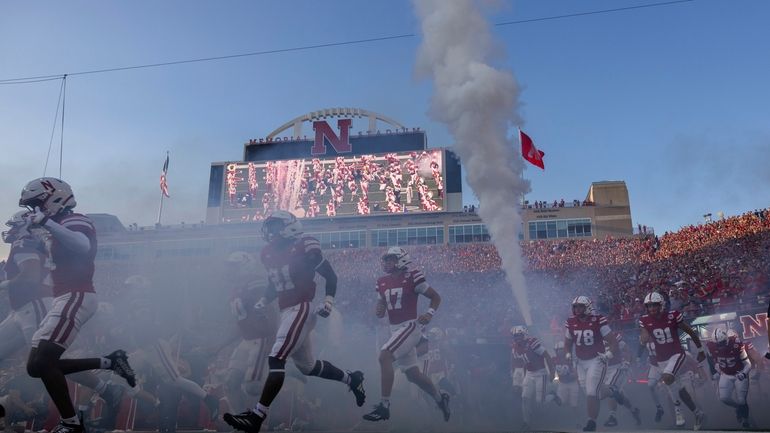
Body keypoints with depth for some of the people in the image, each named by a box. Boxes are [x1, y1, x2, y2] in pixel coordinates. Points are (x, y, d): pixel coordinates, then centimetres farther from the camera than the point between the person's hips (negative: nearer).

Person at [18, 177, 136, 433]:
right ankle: (109, 362, 10)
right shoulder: (60, 227, 23)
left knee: (42, 362, -17)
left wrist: (46, 223, -32)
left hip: (76, 297, -11)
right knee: (36, 366, 7)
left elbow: (83, 246, -32)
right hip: (65, 299, 11)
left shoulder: (73, 220, -8)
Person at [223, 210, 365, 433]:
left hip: (301, 310, -9)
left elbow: (330, 276, -6)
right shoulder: (269, 254, 11)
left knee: (276, 359, -19)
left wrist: (328, 302, -16)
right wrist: (260, 304, 10)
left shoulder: (304, 248, -10)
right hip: (286, 312, 9)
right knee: (308, 366, 18)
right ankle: (352, 379, 37)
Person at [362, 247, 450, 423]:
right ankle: (440, 398, 37)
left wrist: (429, 314, -16)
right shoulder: (383, 282, 8)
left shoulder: (412, 277, -9)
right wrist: (379, 311, -7)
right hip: (395, 329, 7)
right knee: (412, 374, 15)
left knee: (384, 357, -24)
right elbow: (380, 310, 15)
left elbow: (436, 297, -2)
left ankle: (384, 405, -17)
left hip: (410, 326, -7)